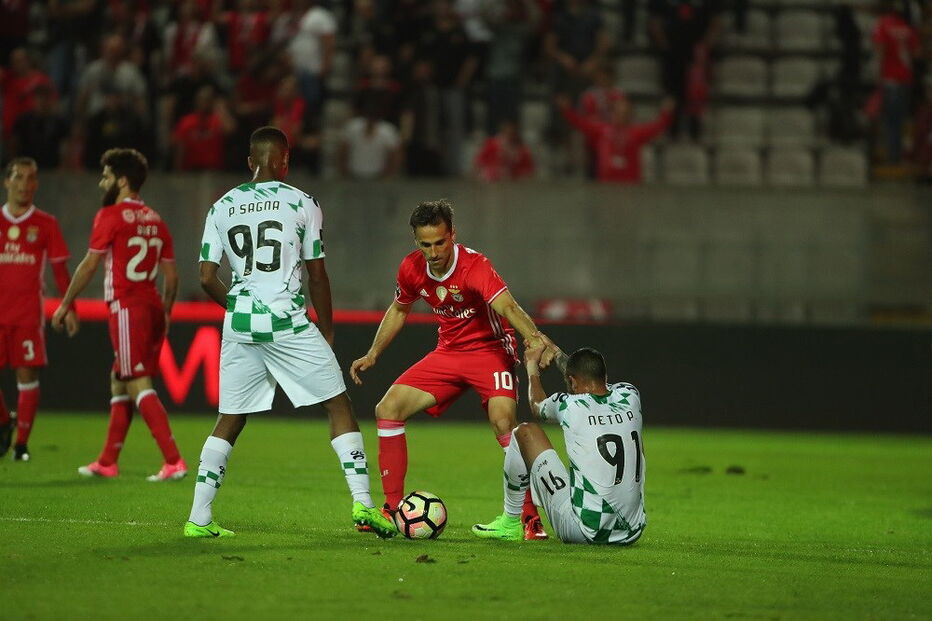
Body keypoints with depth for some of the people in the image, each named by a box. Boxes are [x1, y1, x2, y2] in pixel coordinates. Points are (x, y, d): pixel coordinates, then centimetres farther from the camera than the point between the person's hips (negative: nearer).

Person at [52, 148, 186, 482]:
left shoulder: (111, 216, -7)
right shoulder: (154, 220, 14)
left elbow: (88, 266, -6)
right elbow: (171, 275, 15)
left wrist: (65, 305, 3)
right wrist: (165, 314, 24)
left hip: (127, 308, -8)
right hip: (152, 306, 8)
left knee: (139, 386, -10)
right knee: (119, 382, 17)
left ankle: (173, 461, -20)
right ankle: (107, 462, 22)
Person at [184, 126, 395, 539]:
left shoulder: (222, 208, 9)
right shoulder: (301, 204, 0)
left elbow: (207, 278, 6)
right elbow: (317, 277, 2)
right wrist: (327, 332, 12)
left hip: (240, 325, 4)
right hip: (288, 323, -4)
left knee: (230, 421, 14)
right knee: (339, 407, 4)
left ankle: (198, 518, 10)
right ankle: (362, 505, -6)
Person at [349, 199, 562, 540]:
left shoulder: (474, 266, -27)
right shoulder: (412, 268, -7)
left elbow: (507, 307, -43)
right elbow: (399, 310, 15)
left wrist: (535, 337, -62)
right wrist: (373, 354, 10)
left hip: (489, 349, -6)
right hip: (448, 352, 6)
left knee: (504, 422, -29)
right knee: (387, 409, -4)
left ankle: (530, 517, -20)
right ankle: (393, 509, 7)